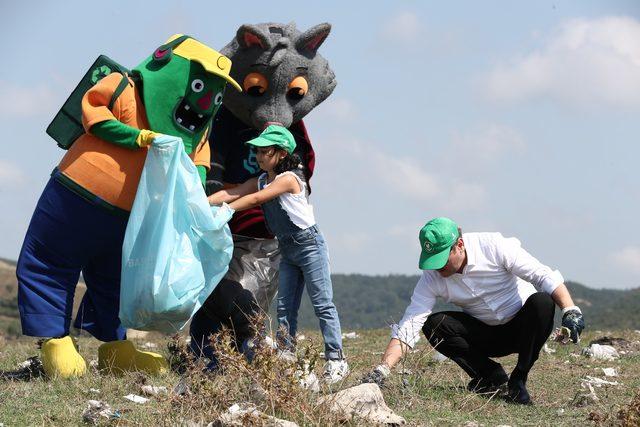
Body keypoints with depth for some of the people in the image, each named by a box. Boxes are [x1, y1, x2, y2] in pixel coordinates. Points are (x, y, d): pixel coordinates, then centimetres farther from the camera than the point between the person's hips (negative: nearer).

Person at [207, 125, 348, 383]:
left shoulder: (288, 178, -18)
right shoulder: (260, 181, 6)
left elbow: (255, 199, -26)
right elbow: (231, 193, -5)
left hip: (309, 245, -8)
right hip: (287, 250, 8)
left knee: (322, 304, -5)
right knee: (284, 307, 5)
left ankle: (336, 360, -2)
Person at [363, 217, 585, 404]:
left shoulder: (494, 247, -20)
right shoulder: (431, 278, -12)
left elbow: (544, 276, -19)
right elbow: (407, 328, -17)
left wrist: (570, 311, -34)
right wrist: (381, 370, -29)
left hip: (523, 328, -2)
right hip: (486, 337, 3)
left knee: (542, 302, -34)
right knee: (433, 325, -20)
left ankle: (518, 379, -17)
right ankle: (492, 376, -7)